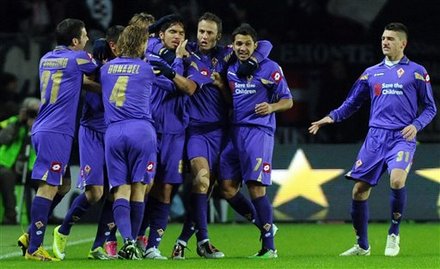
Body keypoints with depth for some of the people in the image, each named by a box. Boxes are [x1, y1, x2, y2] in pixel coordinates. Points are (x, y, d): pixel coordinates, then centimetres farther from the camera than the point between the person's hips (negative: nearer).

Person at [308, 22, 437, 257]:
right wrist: (332, 117, 4)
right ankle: (362, 246, 14)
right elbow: (352, 103, 20)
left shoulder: (416, 72, 6)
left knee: (397, 180, -29)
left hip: (402, 138, -4)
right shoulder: (371, 73, 16)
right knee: (359, 190, -2)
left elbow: (430, 108, 8)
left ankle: (394, 234, -8)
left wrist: (416, 125, -10)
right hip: (376, 138, 4)